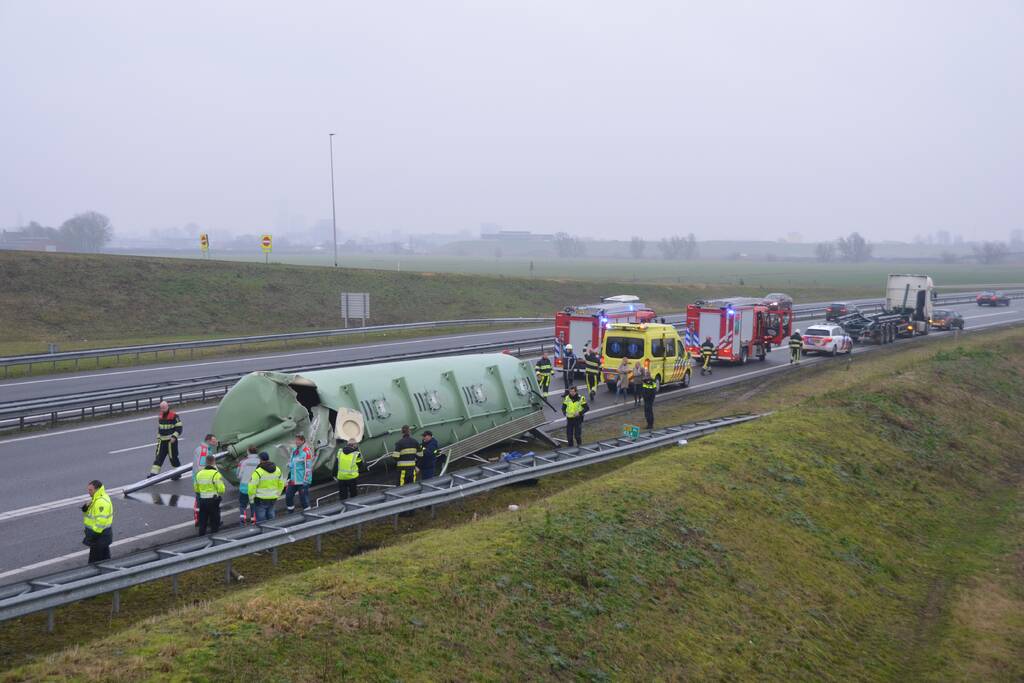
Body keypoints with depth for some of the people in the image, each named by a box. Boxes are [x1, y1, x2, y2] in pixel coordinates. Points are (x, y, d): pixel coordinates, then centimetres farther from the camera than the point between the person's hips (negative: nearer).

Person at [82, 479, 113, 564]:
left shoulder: (101, 502, -23)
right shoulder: (96, 499, 12)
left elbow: (101, 521, -27)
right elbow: (90, 514, 19)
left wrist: (93, 534, -23)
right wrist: (85, 508, -2)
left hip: (99, 536, -11)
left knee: (94, 561, -4)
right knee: (105, 559, 19)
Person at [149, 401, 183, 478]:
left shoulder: (174, 416, -12)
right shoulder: (160, 416, 11)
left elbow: (179, 428, -12)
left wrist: (174, 437, -20)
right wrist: (158, 437, 18)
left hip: (171, 441, -6)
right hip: (162, 441, 6)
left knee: (173, 457, 1)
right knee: (159, 457, 3)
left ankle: (177, 473, 15)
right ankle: (154, 473, 3)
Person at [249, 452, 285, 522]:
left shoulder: (258, 472, -16)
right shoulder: (277, 470, 3)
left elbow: (252, 486, -17)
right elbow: (281, 484, 11)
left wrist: (251, 498, -3)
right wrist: (277, 495, 21)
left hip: (260, 499, -5)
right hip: (272, 498, 5)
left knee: (261, 519, 2)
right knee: (271, 516, 17)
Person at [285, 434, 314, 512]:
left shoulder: (306, 452, -15)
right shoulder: (294, 450, 9)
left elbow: (308, 468, -16)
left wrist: (305, 481, -17)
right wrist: (289, 476, 21)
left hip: (302, 481, -8)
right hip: (293, 481, 8)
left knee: (304, 499, -3)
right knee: (288, 497, 13)